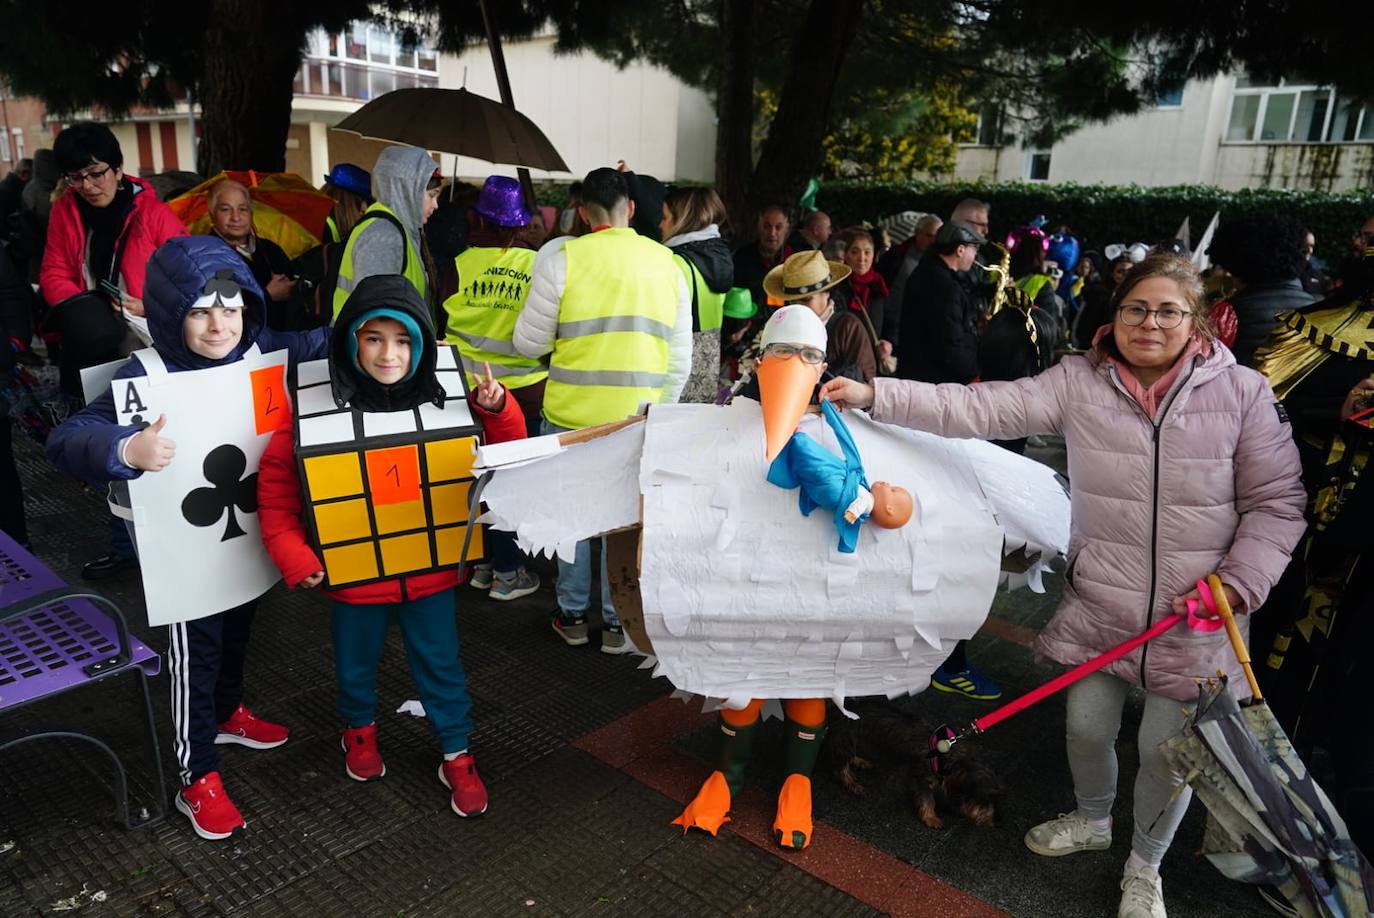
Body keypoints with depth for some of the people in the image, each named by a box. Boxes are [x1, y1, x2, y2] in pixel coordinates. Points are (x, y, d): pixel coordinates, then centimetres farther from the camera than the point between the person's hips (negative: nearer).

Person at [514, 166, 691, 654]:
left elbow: (529, 342, -3)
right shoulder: (668, 263, 4)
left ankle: (572, 614, 26)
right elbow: (680, 358, 6)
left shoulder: (562, 257, -6)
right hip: (639, 417, 2)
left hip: (572, 411, -2)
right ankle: (618, 622, 21)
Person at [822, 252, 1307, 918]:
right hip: (1099, 604, 1)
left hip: (1195, 617, -1)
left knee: (1167, 752, 10)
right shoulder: (1079, 382, -5)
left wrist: (1238, 582, -13)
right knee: (1087, 726, 15)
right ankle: (1092, 820, 50)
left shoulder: (1242, 392, -6)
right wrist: (875, 396, -23)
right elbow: (979, 410, -14)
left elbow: (1277, 502, -1)